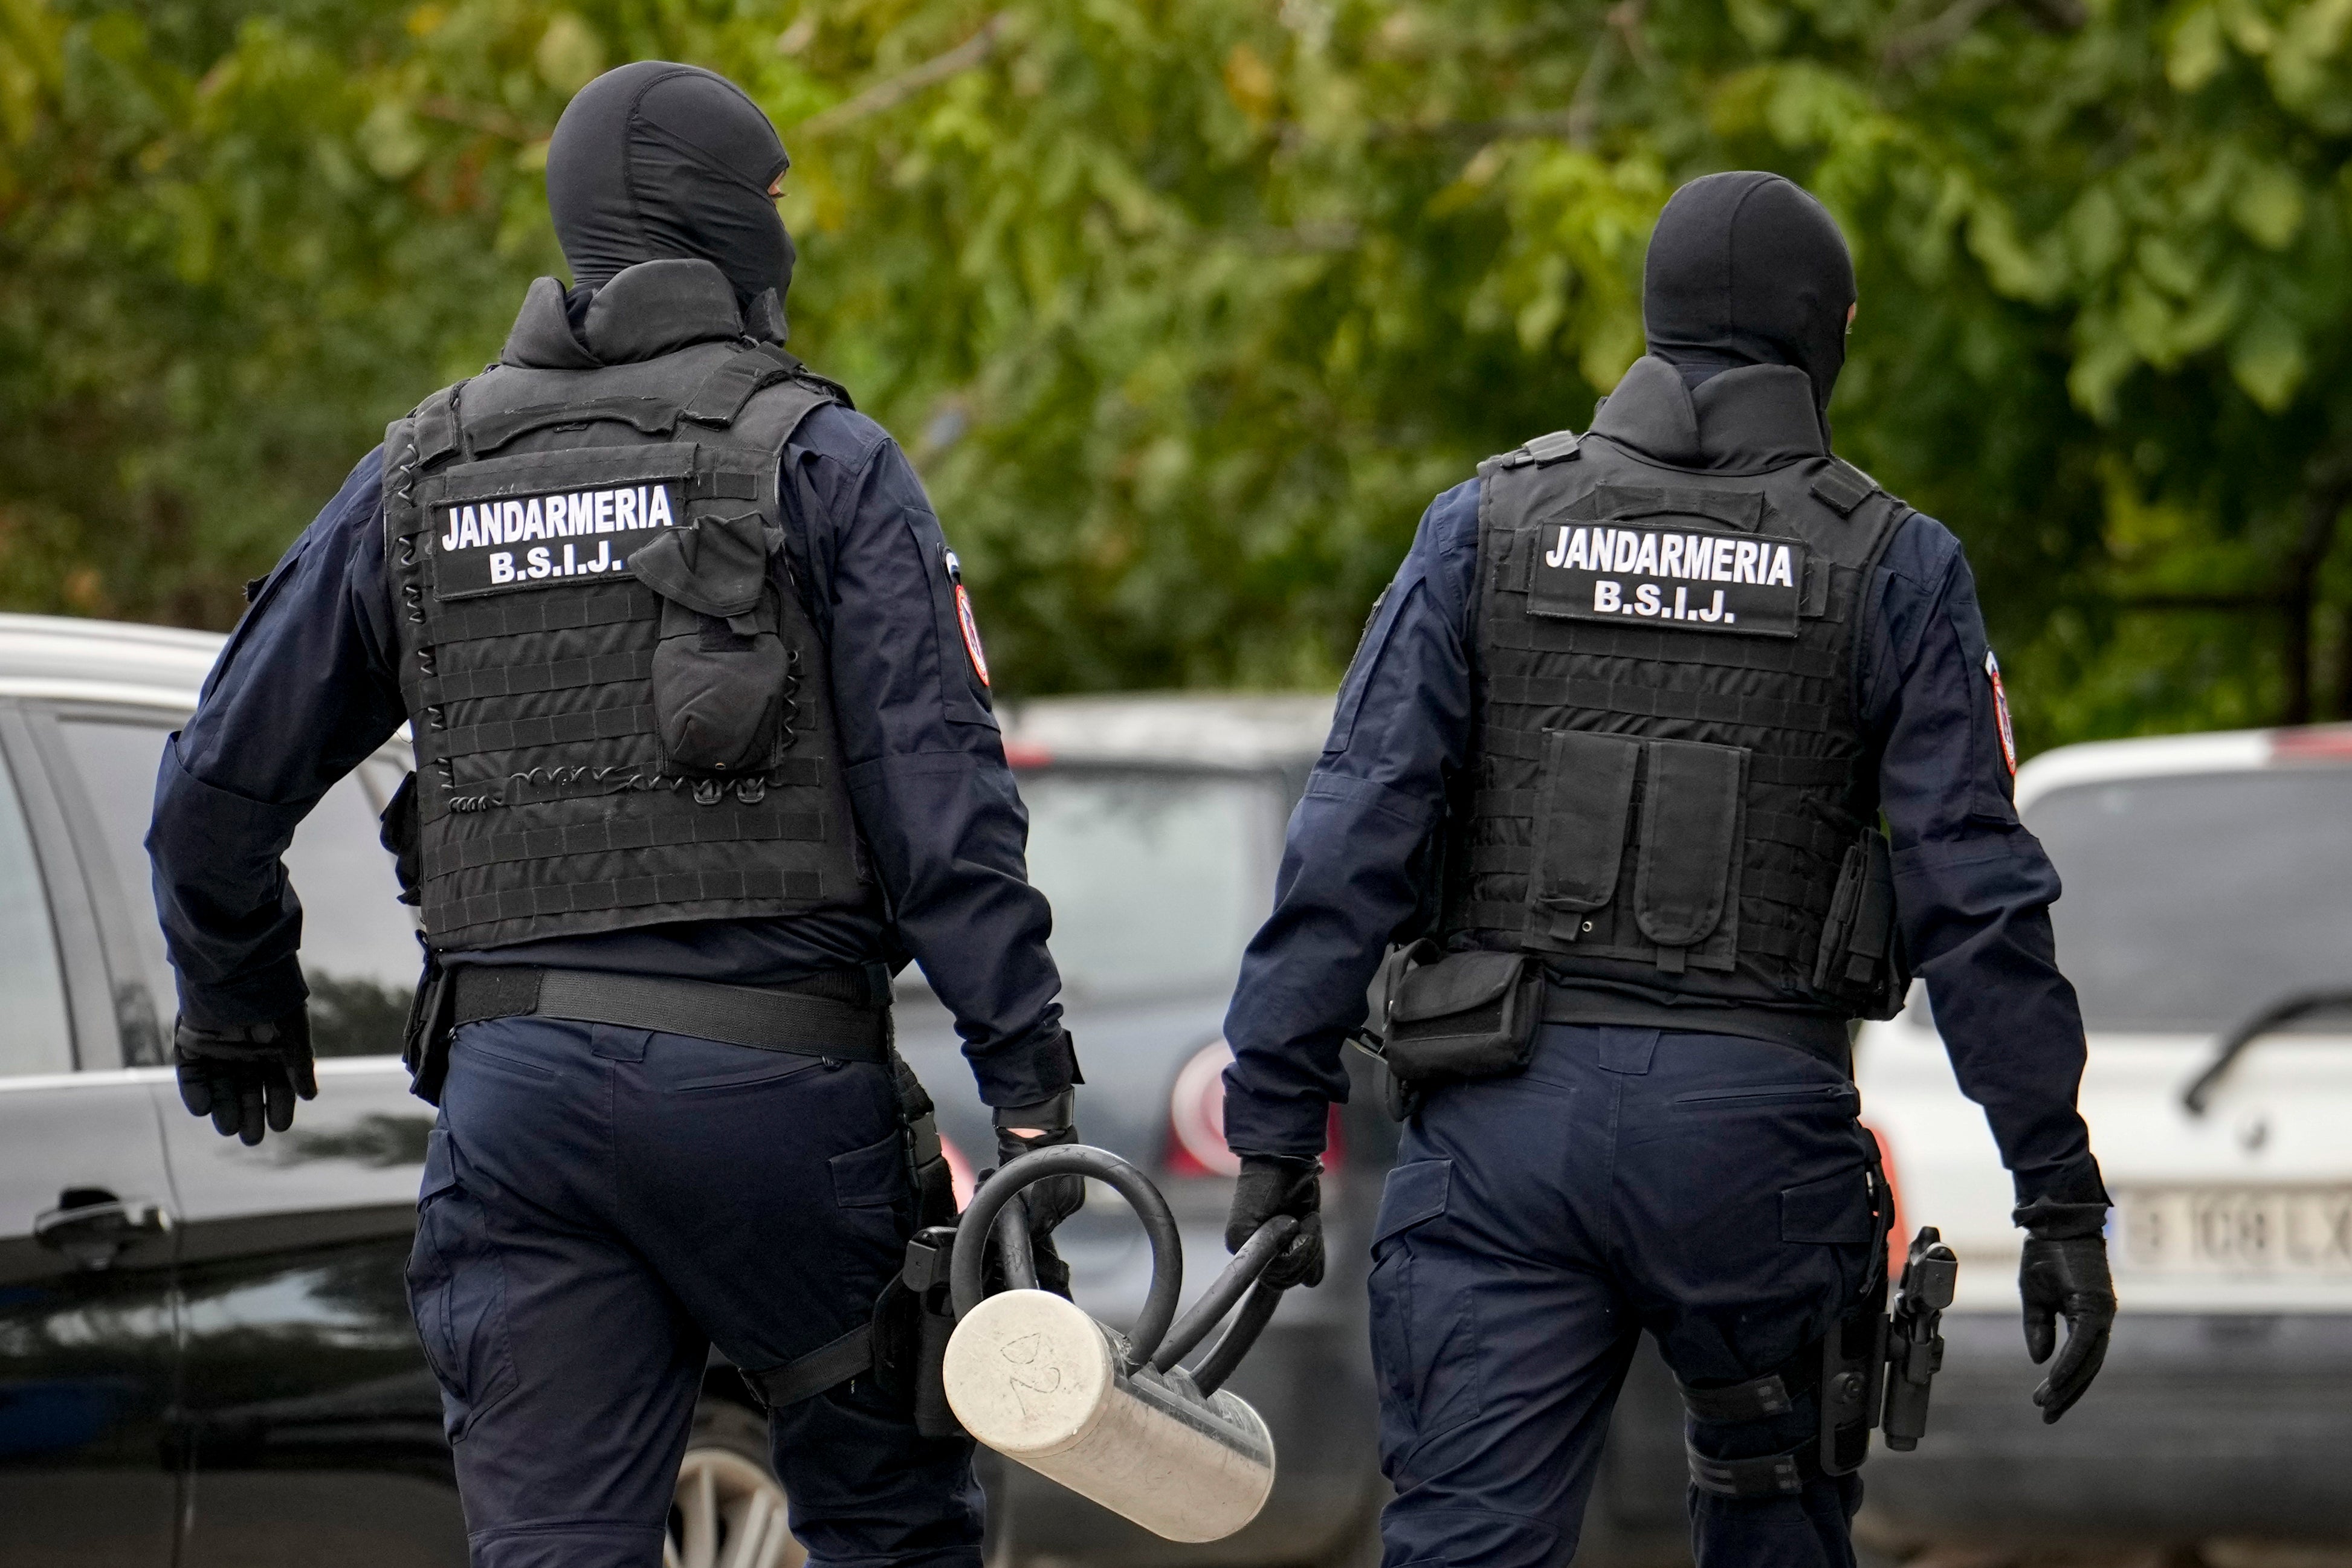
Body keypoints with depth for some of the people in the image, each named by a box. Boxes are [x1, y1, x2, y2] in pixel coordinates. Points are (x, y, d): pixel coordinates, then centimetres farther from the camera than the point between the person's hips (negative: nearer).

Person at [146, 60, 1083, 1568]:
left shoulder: (422, 475, 12)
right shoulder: (821, 463, -1)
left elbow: (221, 783, 15)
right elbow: (939, 794, -9)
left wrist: (237, 1005, 31)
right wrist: (1031, 1084, -8)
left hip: (517, 1083, 3)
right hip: (770, 1075, -3)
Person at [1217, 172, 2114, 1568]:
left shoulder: (1488, 529, 5)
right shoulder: (1893, 571, 2)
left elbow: (1353, 845, -1)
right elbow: (1976, 897, -3)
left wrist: (1277, 1133, 0)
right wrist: (2061, 1199, 1)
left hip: (1509, 1114, 1)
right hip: (1754, 1124, -1)